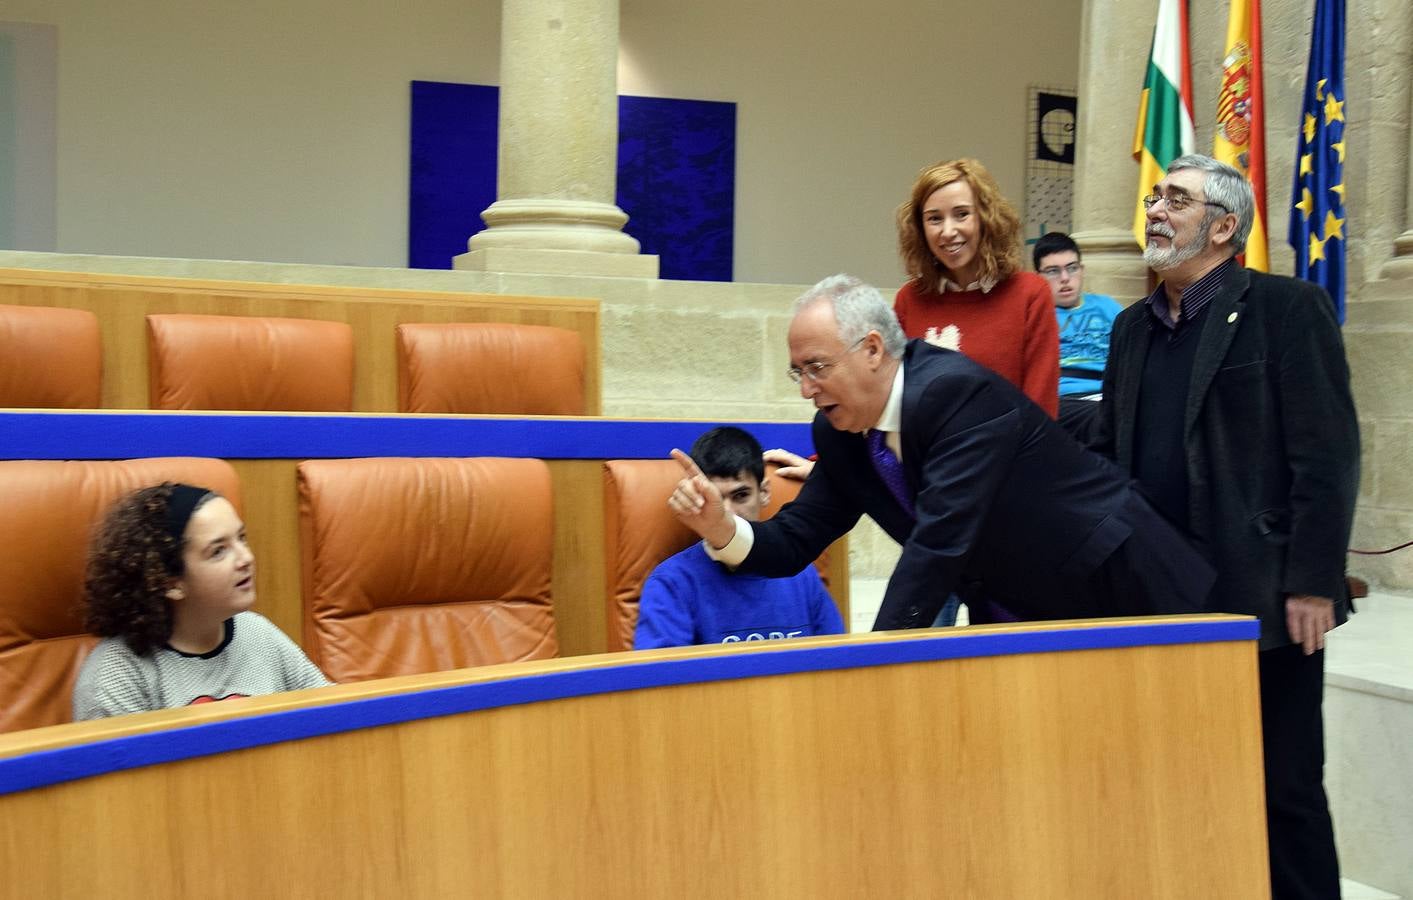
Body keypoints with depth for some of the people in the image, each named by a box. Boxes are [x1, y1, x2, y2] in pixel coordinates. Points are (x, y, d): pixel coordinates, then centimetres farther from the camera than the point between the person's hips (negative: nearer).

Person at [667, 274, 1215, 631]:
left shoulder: (958, 391, -28)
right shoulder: (840, 434, -2)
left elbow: (941, 538, -34)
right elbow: (797, 541, -1)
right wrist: (721, 529, -22)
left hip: (1118, 593, -7)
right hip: (1024, 622, 7)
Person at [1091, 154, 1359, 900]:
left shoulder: (1288, 308, -5)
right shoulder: (1132, 327, 14)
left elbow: (1328, 457, -11)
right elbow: (1108, 453, 15)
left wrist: (1312, 584, -16)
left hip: (1260, 596, -6)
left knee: (1283, 790, 3)